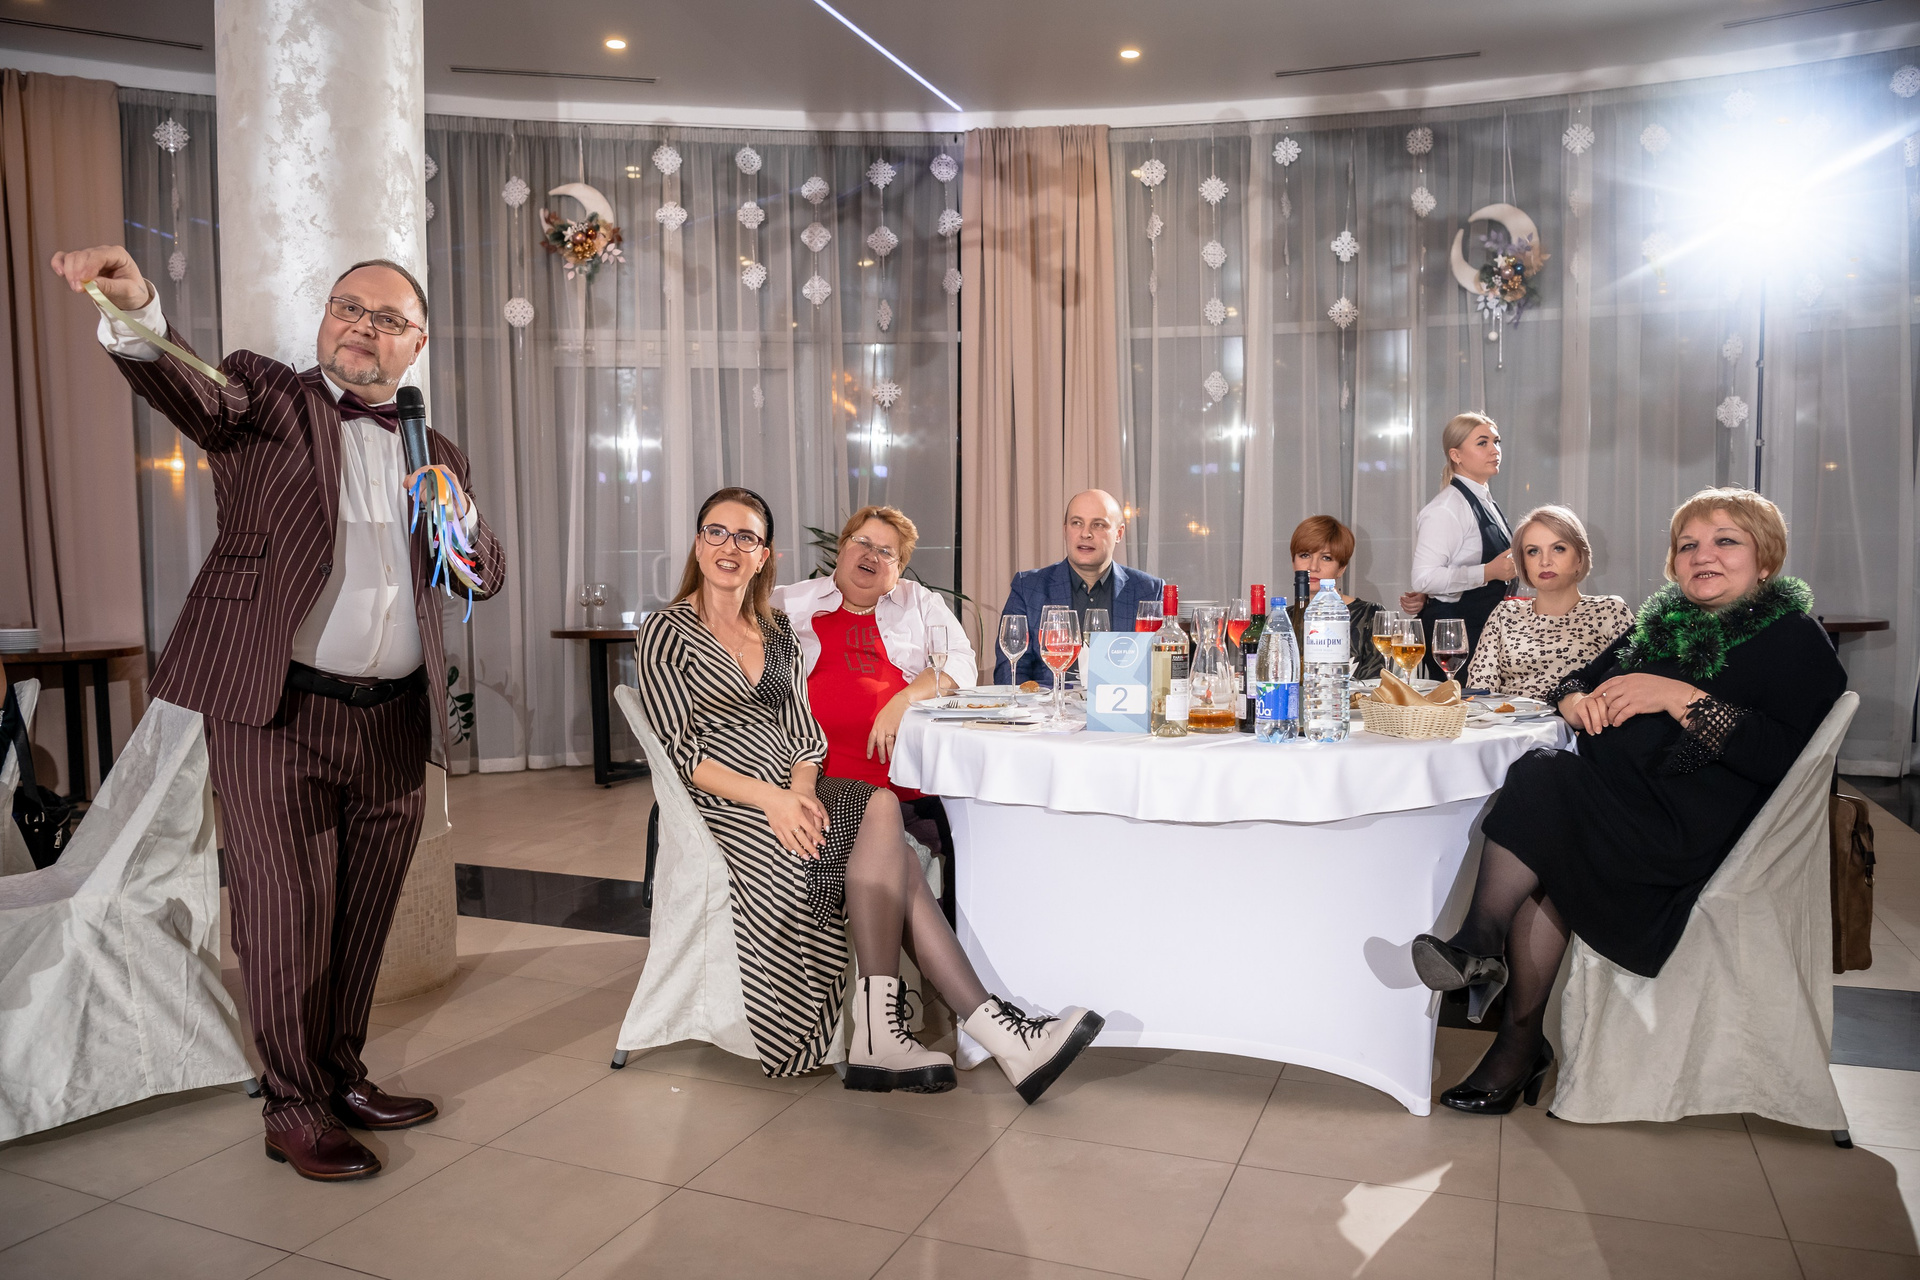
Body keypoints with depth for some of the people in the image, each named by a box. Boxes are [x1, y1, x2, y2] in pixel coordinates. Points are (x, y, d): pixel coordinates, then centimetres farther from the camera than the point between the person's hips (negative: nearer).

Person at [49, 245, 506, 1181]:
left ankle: (343, 1076, 30)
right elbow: (189, 390, -17)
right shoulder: (266, 397, 5)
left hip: (394, 722, 4)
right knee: (289, 910, 1)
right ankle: (295, 1108, 16)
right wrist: (136, 312, -38)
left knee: (362, 916, 13)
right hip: (277, 712, -4)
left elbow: (487, 578, 16)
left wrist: (460, 521, -5)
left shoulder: (437, 453, 17)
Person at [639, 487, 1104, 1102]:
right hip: (728, 807, -5)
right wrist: (770, 797, -22)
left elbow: (805, 732, 10)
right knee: (880, 808, -27)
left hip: (790, 792, 5)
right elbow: (683, 752, -8)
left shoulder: (776, 629, 17)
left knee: (886, 854, -26)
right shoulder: (667, 632, 0)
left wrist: (801, 788, -13)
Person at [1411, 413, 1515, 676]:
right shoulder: (1447, 508, -14)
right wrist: (1488, 572, -24)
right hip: (1454, 632, -9)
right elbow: (1423, 578, -24)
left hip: (1484, 628, 9)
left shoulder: (1488, 504, 16)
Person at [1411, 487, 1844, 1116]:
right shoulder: (1662, 623, 20)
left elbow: (1787, 758, -14)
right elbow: (1577, 681, 23)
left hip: (1699, 833, -6)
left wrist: (1680, 698, -19)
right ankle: (1523, 1040, -17)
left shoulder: (1794, 640, 1)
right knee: (1550, 860, -25)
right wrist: (1579, 700, -2)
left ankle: (1481, 943, -15)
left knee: (1545, 778, -26)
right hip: (1621, 807, 6)